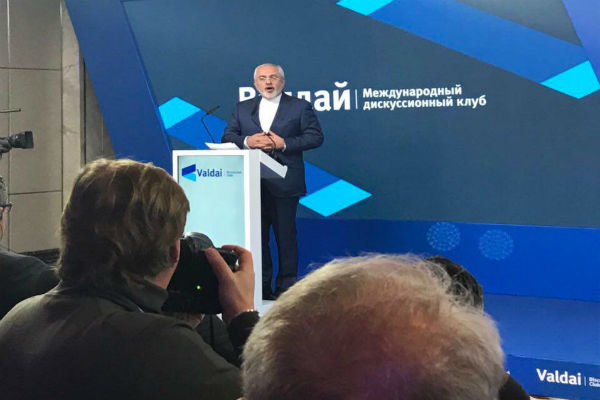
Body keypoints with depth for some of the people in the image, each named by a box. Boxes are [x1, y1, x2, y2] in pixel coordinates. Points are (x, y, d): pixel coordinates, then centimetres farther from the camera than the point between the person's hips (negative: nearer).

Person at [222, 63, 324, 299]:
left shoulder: (300, 107, 4)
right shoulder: (243, 108, 14)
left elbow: (315, 137, -3)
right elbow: (227, 137, 9)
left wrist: (284, 144, -14)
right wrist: (247, 141, -11)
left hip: (284, 183, -3)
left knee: (285, 233, 0)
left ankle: (286, 286, 8)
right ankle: (260, 286, 14)